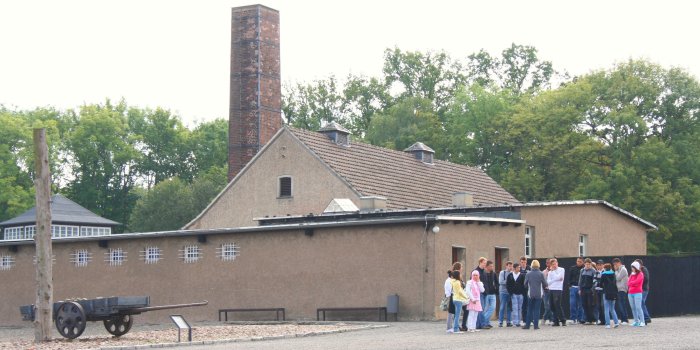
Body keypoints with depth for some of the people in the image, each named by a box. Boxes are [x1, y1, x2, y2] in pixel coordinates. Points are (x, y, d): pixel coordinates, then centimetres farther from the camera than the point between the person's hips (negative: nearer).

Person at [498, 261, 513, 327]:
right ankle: (500, 322, 1)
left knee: (509, 307, 6)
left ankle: (508, 322, 11)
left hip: (510, 292, 3)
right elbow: (500, 282, -9)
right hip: (503, 291, -3)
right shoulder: (502, 273, -1)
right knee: (502, 307, -2)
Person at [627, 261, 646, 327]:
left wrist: (631, 283, 0)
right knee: (633, 308, 5)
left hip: (638, 293, -7)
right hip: (630, 293, 7)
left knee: (638, 307, -13)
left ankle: (642, 321, -13)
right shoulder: (632, 274, 19)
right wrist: (633, 284, -6)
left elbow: (637, 281, -14)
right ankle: (636, 321, 11)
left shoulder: (640, 274, 0)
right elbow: (628, 283, 9)